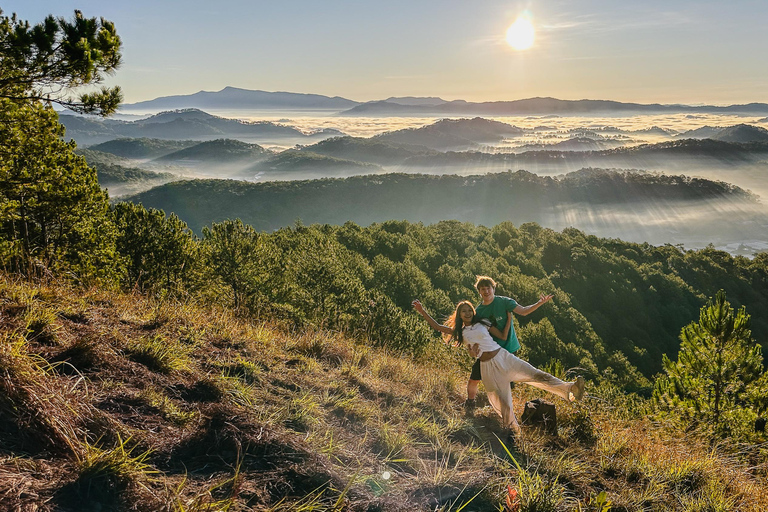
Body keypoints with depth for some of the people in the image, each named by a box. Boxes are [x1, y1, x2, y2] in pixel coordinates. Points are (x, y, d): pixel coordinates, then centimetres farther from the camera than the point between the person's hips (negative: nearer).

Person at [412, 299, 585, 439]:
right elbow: (436, 326, 8)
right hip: (488, 367, 0)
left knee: (535, 375, -17)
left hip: (503, 357, 0)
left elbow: (503, 336, 13)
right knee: (501, 402, -1)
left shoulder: (482, 324, 11)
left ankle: (569, 389, -31)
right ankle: (512, 429, 23)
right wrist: (422, 311, 5)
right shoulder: (459, 332, 11)